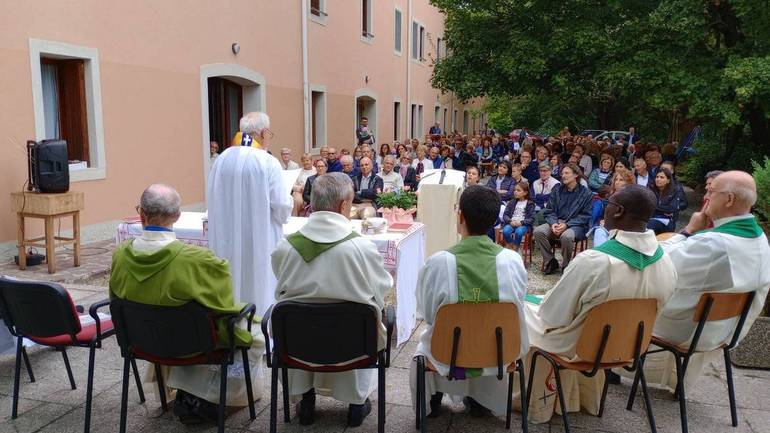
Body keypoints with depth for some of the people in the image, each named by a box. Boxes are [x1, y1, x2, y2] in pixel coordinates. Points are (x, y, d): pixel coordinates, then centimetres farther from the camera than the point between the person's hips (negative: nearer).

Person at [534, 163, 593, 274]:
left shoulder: (585, 193, 0)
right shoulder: (557, 189, 10)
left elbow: (585, 216, -4)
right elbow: (549, 211, 8)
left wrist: (566, 224, -17)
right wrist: (553, 223, -13)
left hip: (576, 225, -4)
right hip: (556, 222, 4)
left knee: (566, 236, -37)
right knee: (538, 231, -24)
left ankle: (566, 266, -12)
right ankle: (551, 261, -7)